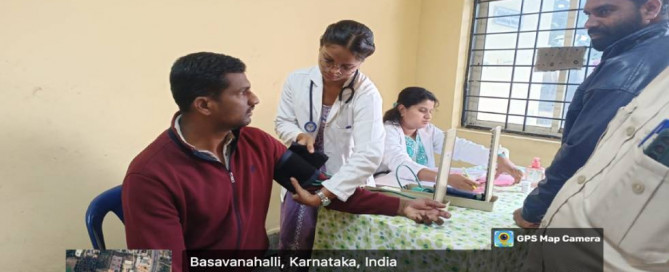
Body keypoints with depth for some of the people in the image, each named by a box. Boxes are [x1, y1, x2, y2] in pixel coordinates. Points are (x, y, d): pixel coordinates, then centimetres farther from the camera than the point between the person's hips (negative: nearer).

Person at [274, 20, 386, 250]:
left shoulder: (366, 95, -21)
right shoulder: (297, 80, -10)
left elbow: (369, 156, -30)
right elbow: (282, 122, 3)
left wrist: (325, 193, -36)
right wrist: (300, 135, -20)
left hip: (344, 188, -2)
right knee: (292, 242, 18)